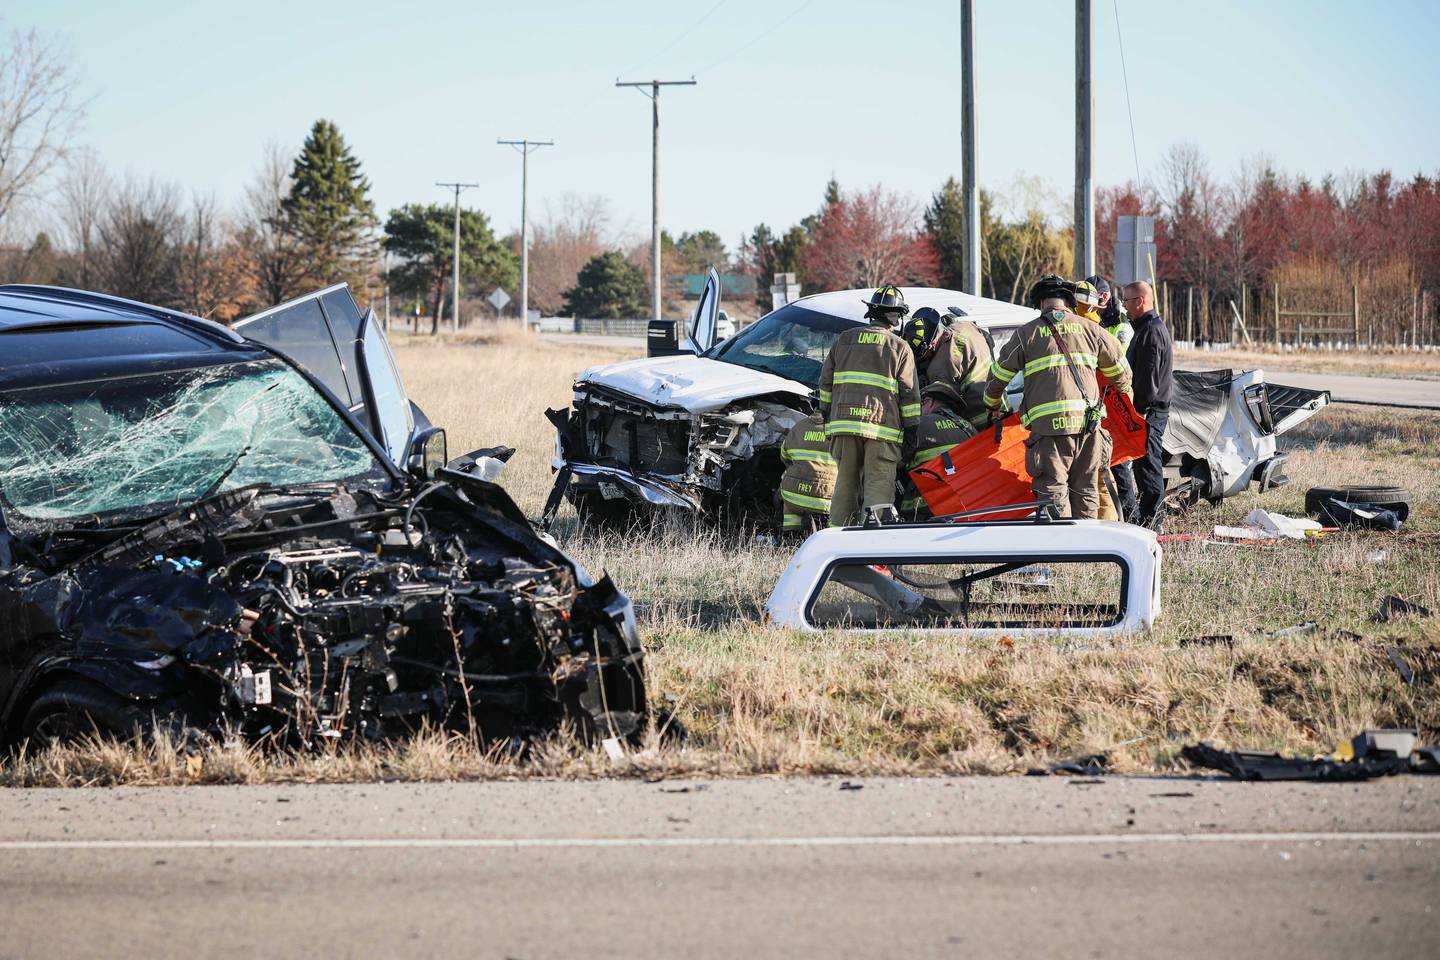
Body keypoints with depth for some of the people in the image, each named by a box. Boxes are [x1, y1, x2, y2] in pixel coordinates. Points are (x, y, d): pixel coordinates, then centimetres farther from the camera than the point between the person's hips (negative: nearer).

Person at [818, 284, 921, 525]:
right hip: (882, 424, -3)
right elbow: (909, 392, 1)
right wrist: (912, 427, 4)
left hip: (843, 422, 3)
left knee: (846, 480, 12)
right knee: (879, 481, -5)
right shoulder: (900, 348, 3)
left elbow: (826, 380, 16)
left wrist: (826, 411, 25)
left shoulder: (845, 339, 13)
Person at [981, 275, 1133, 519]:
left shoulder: (1026, 333, 8)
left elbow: (999, 375, 15)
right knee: (1085, 490, 11)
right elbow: (1119, 368, 25)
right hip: (1089, 422, 3)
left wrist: (992, 405, 34)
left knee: (1053, 490, -3)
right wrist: (1124, 391, 46)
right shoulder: (1089, 328, 14)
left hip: (1049, 424, -3)